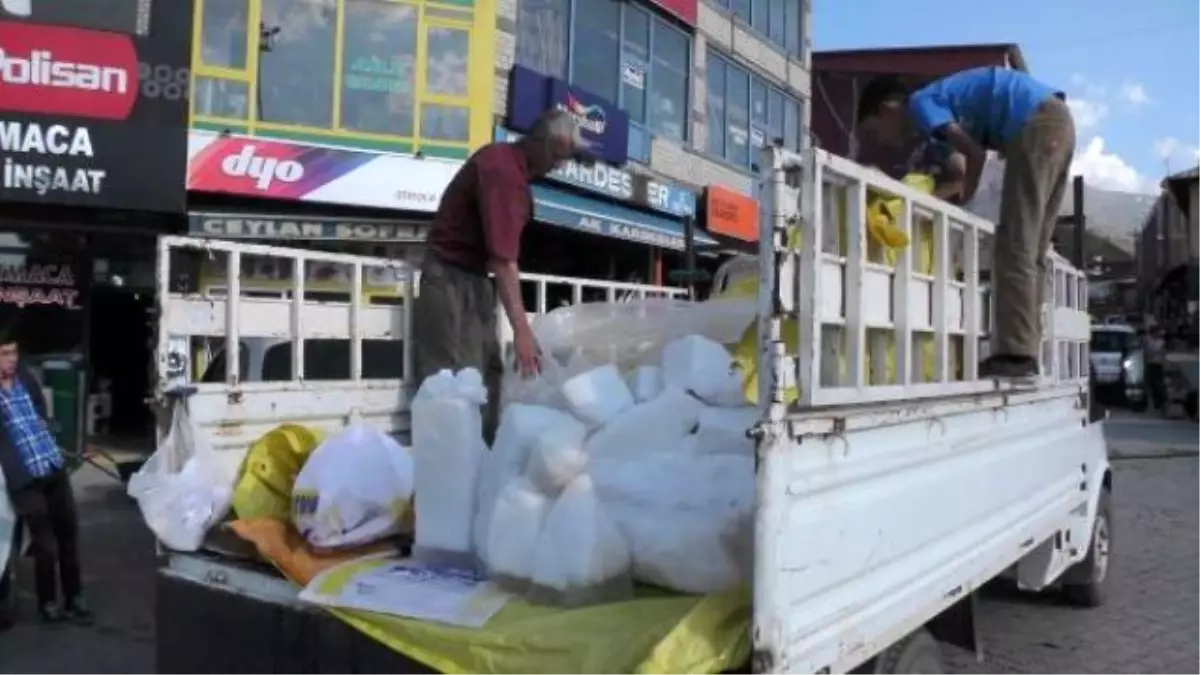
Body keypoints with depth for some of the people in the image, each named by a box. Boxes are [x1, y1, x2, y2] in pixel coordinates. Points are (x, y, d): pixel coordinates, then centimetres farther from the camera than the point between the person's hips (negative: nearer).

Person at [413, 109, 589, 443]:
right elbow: (503, 258, -30)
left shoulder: (514, 164, 7)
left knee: (487, 378, 10)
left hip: (476, 278, 10)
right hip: (452, 278, -10)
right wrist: (521, 330, -32)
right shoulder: (501, 169, -23)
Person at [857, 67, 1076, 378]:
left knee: (1014, 245, -12)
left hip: (1038, 124, -9)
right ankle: (1024, 354, 5)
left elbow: (975, 153, -7)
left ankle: (1015, 354, -16)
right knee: (1029, 249, 7)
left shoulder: (921, 103, 0)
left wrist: (962, 202, 3)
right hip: (1056, 120, 9)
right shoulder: (946, 102, 26)